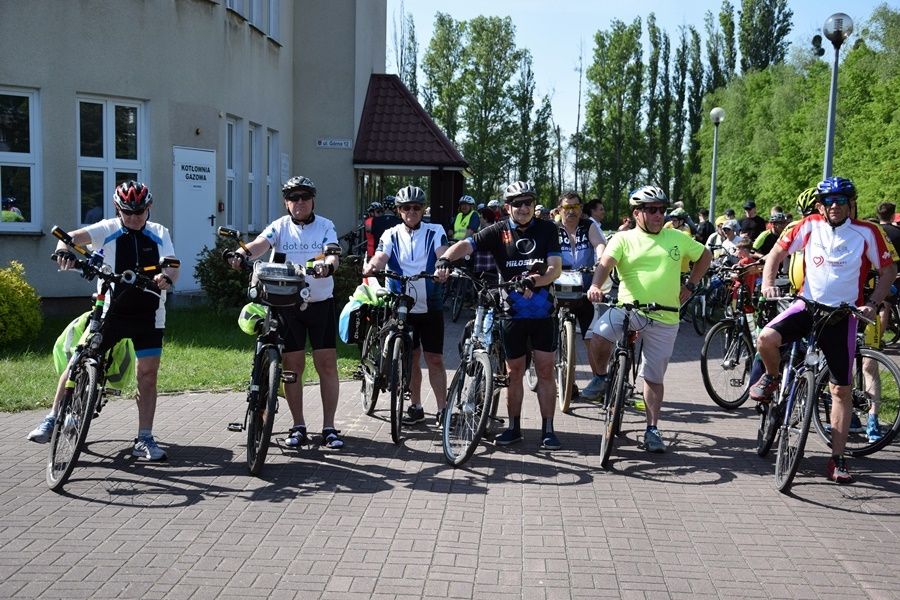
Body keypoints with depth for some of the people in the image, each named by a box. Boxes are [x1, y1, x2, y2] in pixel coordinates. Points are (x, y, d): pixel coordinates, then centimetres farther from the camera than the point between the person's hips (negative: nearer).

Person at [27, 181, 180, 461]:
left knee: (147, 375, 0)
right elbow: (75, 236, -16)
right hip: (110, 311, -1)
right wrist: (63, 249, -39)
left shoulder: (159, 234, 5)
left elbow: (172, 266, -6)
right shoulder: (108, 229, -1)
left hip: (148, 315, 1)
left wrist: (167, 277, -30)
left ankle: (144, 439, 8)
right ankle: (52, 419, 17)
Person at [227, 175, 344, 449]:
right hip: (287, 303, 1)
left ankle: (329, 428, 7)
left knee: (327, 364, -2)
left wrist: (328, 265, -38)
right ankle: (299, 427, 16)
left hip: (321, 303, -1)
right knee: (292, 365, 5)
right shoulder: (280, 226, 3)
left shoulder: (325, 226, 2)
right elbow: (261, 242, -17)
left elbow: (333, 255, -14)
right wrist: (243, 253, -39)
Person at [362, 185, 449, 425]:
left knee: (434, 359, 1)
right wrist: (370, 267, -35)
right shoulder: (391, 235, 6)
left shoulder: (435, 232, 3)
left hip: (430, 306, -1)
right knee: (411, 358, 10)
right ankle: (416, 407, 22)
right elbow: (381, 257, -11)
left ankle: (442, 408, 8)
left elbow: (442, 254, -14)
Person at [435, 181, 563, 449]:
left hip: (542, 310, 0)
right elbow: (467, 244, -15)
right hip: (512, 311, 0)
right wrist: (445, 259, -35)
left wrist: (536, 280, -29)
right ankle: (514, 427, 21)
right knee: (514, 372, 9)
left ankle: (548, 429, 10)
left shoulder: (547, 229, -1)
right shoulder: (499, 231, -2)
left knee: (545, 370, 1)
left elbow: (555, 267, -9)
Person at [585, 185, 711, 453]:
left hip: (665, 319, 2)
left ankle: (653, 429, 20)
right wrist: (595, 286, -36)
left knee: (654, 377, 8)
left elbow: (705, 255, 24)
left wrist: (690, 285, 12)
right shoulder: (624, 239, 1)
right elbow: (606, 263, -16)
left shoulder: (677, 238, 9)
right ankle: (601, 378, -1)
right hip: (628, 308, -2)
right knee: (599, 335, -29)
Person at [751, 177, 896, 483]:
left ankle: (837, 459, 11)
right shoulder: (808, 226, -2)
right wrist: (768, 283, -10)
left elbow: (889, 270, 2)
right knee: (766, 338, -28)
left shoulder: (867, 233, -6)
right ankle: (772, 377, 8)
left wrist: (872, 303, -11)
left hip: (842, 315, -1)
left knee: (841, 389, 1)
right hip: (808, 305, 1)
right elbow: (776, 253, 6)